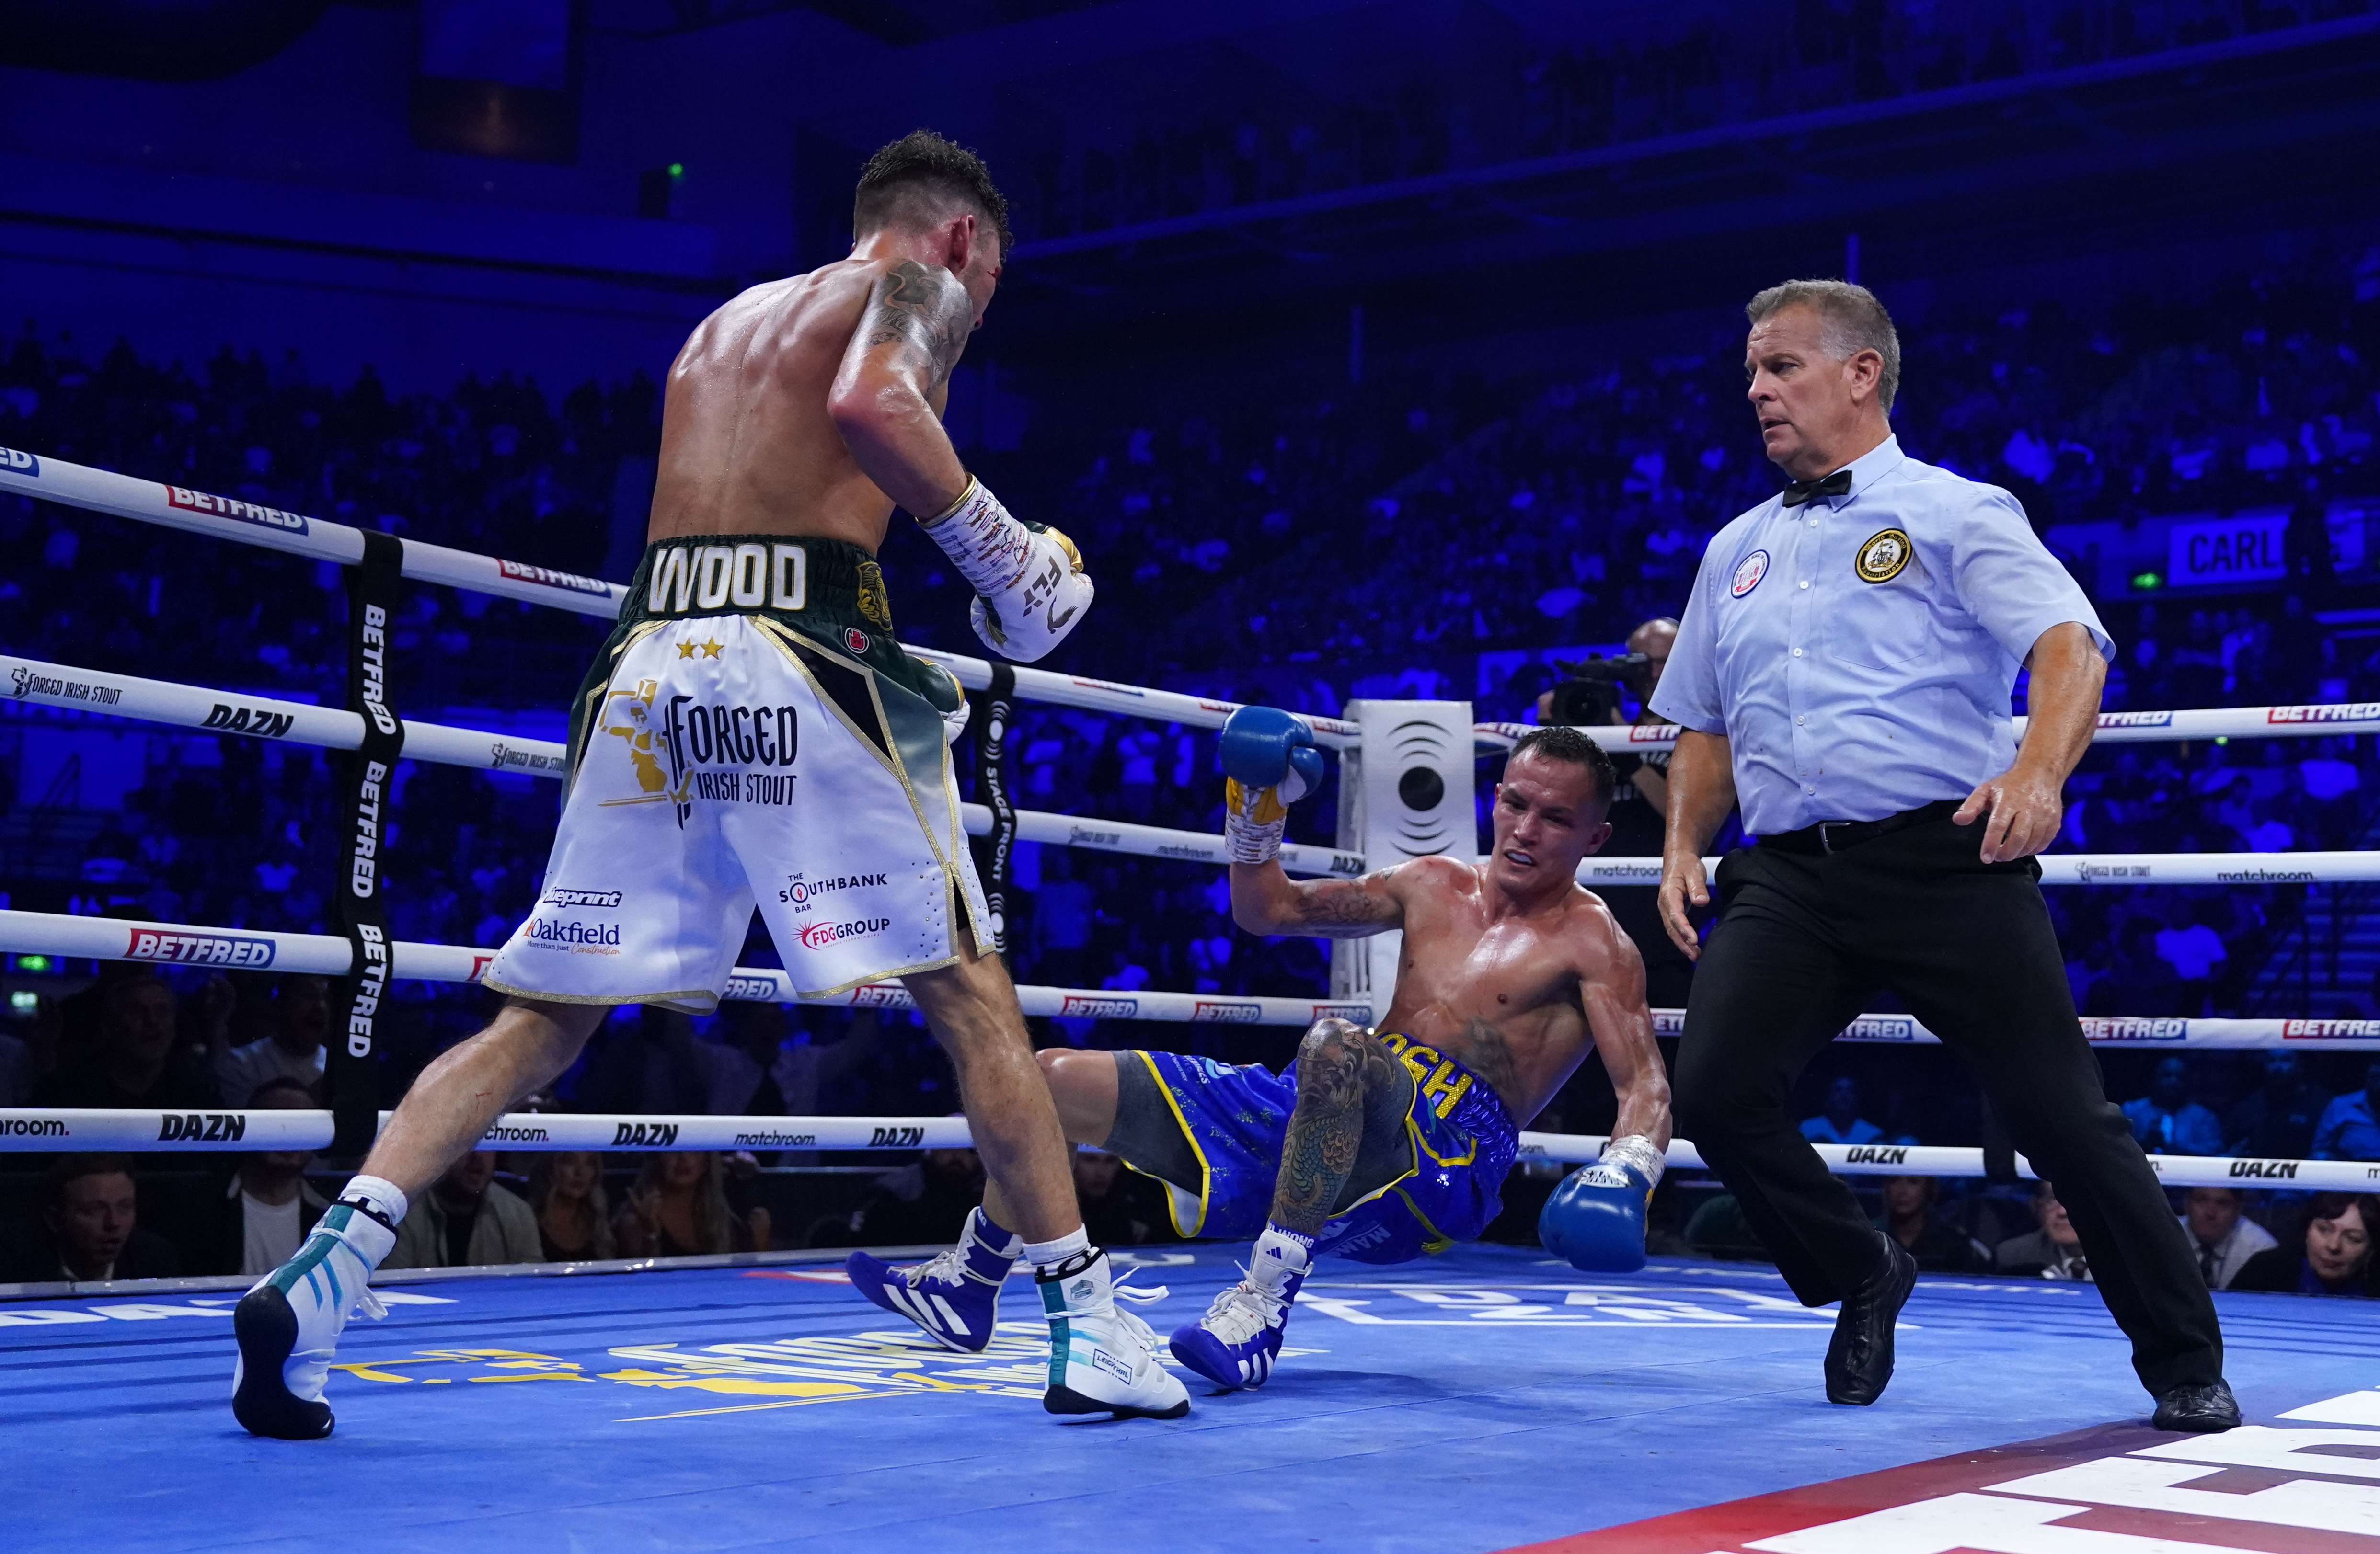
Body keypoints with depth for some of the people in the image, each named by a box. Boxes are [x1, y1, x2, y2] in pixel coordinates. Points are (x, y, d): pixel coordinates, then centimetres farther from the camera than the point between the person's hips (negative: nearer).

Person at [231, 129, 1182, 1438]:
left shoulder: (722, 322, 32)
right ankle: (1090, 1332, 2)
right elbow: (869, 402, -13)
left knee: (549, 1011, 9)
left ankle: (330, 1262, -5)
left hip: (651, 655, 6)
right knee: (971, 991, 1)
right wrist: (1000, 551, -6)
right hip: (797, 656, -6)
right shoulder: (919, 285, 11)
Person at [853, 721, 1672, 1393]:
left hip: (1451, 1161, -7)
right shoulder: (1435, 886, 18)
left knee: (1334, 1043, -42)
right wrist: (1258, 811, 10)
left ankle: (1263, 1305, -38)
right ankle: (971, 1281, 26)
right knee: (1053, 1078, 6)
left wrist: (1624, 1175, -31)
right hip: (1315, 1122, 7)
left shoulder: (1592, 942, 1)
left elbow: (1645, 1081, -11)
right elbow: (1269, 910, 26)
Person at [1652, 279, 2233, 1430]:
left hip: (1945, 860, -4)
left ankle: (2185, 1365, 14)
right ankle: (1862, 1278, 13)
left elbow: (2069, 645, -10)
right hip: (1787, 878, 5)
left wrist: (2040, 771, -29)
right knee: (1714, 1093, -13)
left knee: (2060, 1112, -5)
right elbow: (1705, 728, 28)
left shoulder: (1955, 513, 4)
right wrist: (1683, 847, 11)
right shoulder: (1737, 552, 22)